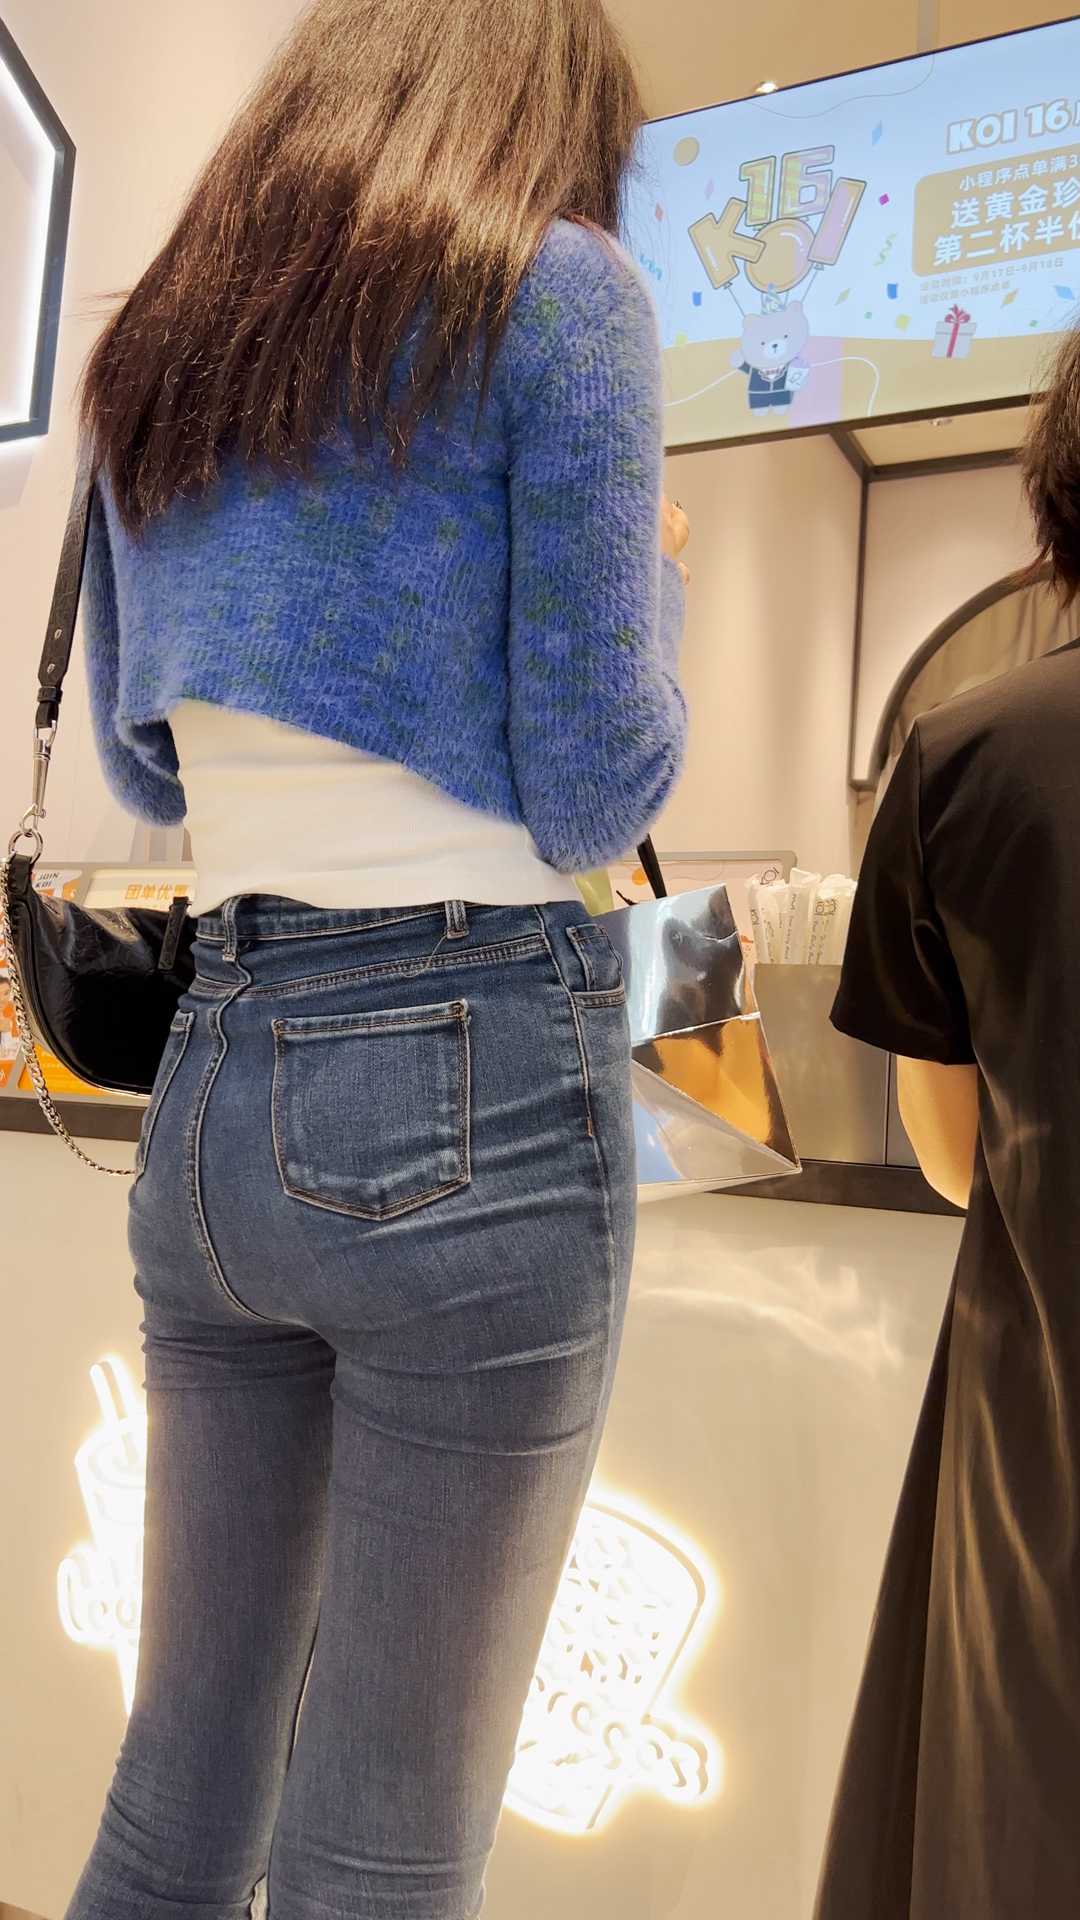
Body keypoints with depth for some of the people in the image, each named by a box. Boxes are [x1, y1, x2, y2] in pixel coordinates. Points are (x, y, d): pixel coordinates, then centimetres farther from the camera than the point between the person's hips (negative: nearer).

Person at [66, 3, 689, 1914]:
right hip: (475, 1087, -6)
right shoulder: (554, 287, -2)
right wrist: (660, 579, 11)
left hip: (211, 1085, 7)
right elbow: (599, 789, -7)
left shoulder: (155, 350, 17)